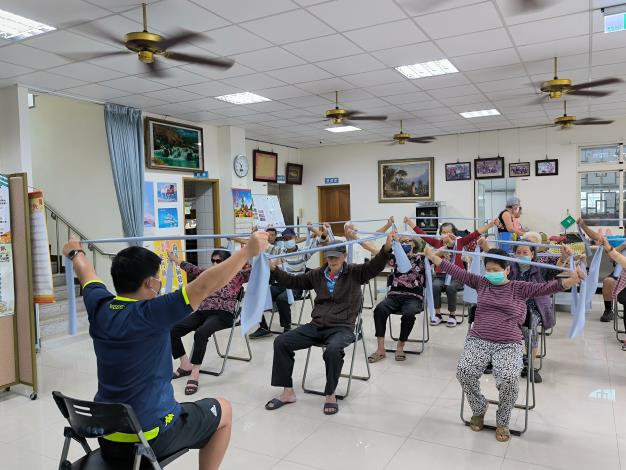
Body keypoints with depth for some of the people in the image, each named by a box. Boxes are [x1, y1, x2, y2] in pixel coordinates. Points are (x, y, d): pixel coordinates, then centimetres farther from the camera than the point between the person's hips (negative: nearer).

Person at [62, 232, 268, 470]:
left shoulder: (99, 308, -6)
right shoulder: (149, 314, -26)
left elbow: (87, 273, 14)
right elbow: (204, 286, -30)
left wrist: (76, 252, 35)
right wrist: (249, 250, -26)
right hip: (150, 437, -7)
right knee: (223, 410, 15)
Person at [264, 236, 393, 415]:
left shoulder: (355, 273, 2)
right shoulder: (318, 274, 14)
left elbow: (375, 265, -14)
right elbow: (293, 281, 19)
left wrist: (387, 247, -32)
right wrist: (274, 270, 4)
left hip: (342, 327, -5)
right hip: (316, 326, 5)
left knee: (332, 350, -37)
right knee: (281, 342, -9)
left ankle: (330, 394, -12)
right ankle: (288, 391, 2)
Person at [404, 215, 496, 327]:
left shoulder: (459, 242, 3)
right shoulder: (437, 243, 7)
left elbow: (475, 234, -5)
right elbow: (422, 234, 5)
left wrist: (491, 224, -13)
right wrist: (410, 222, 3)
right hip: (440, 275, 2)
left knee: (450, 287, -31)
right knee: (435, 286, -28)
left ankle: (452, 315, -9)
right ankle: (437, 314, -9)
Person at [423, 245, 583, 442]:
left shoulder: (520, 288, 7)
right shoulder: (481, 283, 13)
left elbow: (544, 288, -6)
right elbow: (458, 273, 11)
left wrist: (570, 280, -24)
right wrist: (433, 257, 7)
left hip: (509, 344, -2)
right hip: (478, 340, 2)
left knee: (509, 378, -30)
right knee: (464, 371, -26)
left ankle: (502, 421, 3)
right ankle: (479, 409, 8)